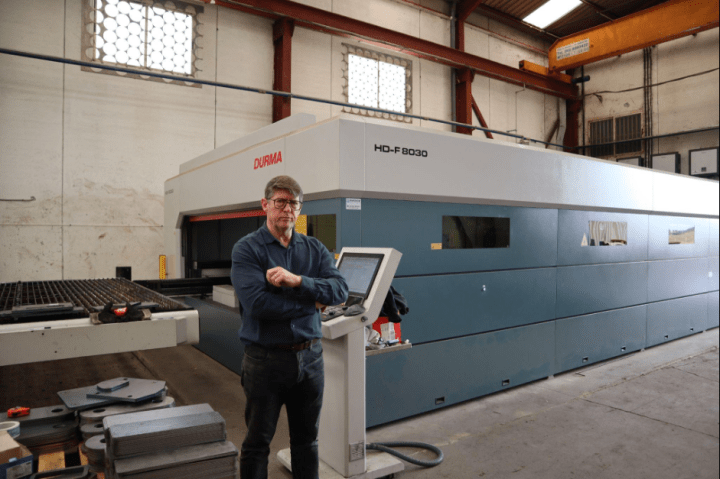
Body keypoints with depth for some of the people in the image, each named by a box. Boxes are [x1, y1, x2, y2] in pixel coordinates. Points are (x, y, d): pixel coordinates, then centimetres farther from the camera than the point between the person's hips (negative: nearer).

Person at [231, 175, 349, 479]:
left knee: (307, 439, 20)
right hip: (265, 359, -4)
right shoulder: (246, 249, -9)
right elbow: (256, 303, -22)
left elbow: (340, 290, -10)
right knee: (257, 443, 13)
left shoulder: (315, 249, 4)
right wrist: (311, 302, -13)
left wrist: (297, 281, -25)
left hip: (310, 357, 4)